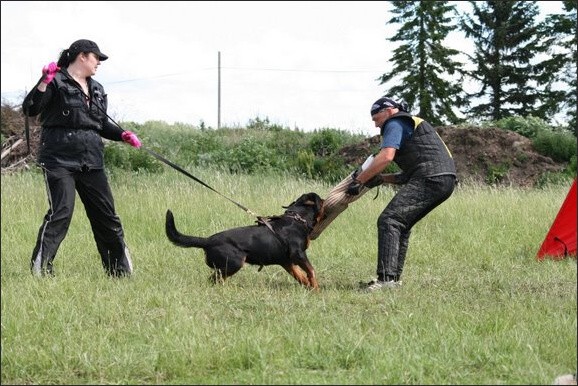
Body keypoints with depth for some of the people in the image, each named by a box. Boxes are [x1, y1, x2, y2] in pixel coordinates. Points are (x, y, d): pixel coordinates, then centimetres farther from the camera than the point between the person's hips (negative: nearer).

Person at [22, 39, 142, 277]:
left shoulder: (96, 89, 18)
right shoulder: (57, 81, -4)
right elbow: (30, 109, -14)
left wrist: (122, 135, 11)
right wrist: (44, 83, -27)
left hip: (91, 160, 7)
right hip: (59, 159, -7)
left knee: (106, 215, 9)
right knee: (60, 212, -16)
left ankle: (121, 271, 20)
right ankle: (39, 271, -11)